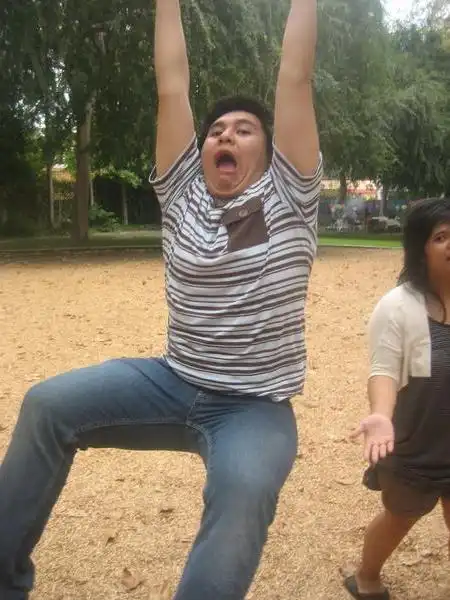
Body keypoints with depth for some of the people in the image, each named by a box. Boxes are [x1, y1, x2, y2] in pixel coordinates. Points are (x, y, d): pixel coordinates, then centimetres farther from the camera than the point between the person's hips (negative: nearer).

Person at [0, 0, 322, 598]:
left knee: (244, 492, -34)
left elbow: (295, 77, -5)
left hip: (256, 407, -3)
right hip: (173, 384, 4)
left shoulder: (287, 199, -1)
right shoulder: (184, 195, 6)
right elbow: (171, 84, 5)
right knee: (48, 404, -12)